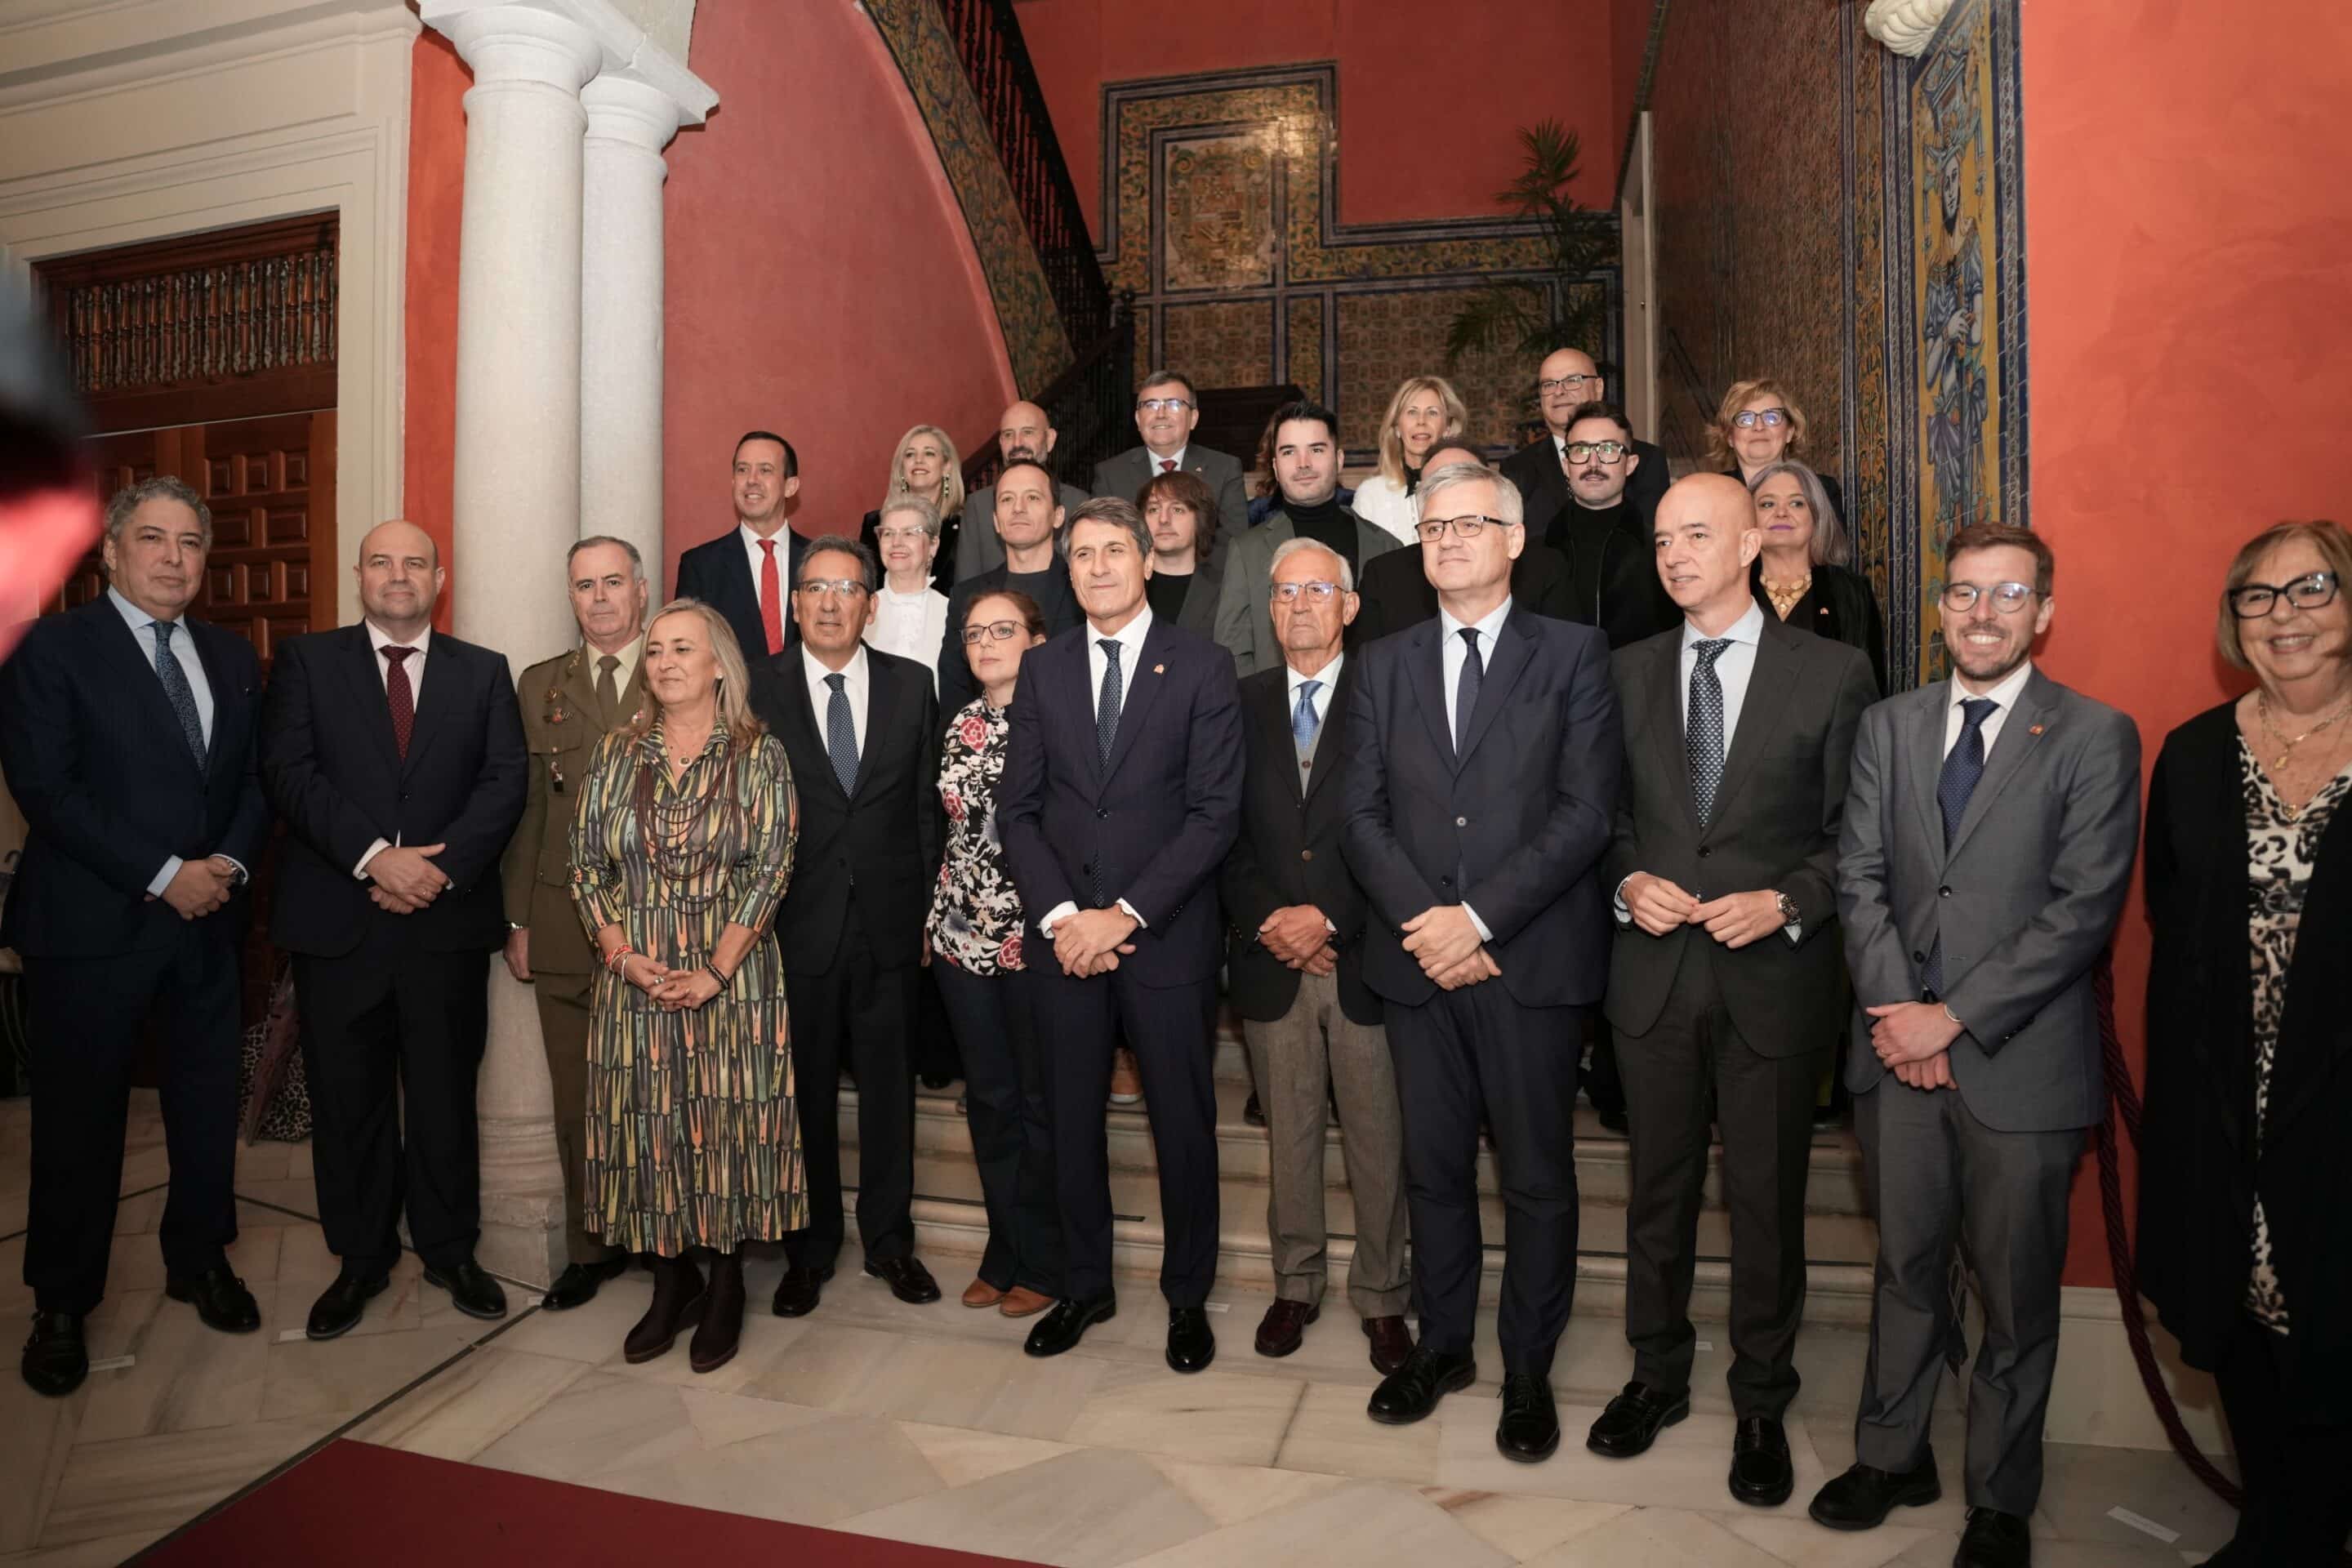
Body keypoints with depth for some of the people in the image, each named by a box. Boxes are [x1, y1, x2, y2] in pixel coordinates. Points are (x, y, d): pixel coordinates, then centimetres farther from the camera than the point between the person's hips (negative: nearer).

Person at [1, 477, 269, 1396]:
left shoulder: (233, 658, 11)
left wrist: (231, 862, -8)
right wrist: (164, 875, -16)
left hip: (209, 921, 4)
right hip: (92, 927, -4)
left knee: (209, 1103, 13)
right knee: (79, 1120, 7)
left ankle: (200, 1259, 32)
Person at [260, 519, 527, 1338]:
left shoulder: (484, 672, 9)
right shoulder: (305, 660, 6)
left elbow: (506, 780, 0)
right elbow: (288, 772, -6)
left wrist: (443, 866, -14)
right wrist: (375, 858, -18)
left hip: (448, 918, 0)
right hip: (337, 922, 0)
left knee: (445, 1093, 9)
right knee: (348, 1100, 9)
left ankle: (450, 1249, 24)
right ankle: (361, 1258, 26)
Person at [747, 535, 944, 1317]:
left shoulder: (911, 684, 4)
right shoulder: (758, 688, -1)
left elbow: (925, 805, 5)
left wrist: (926, 908, 2)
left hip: (887, 923, 2)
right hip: (797, 925, -1)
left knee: (888, 1087, 12)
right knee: (805, 1093, 10)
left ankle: (889, 1240, 28)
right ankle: (809, 1250, 27)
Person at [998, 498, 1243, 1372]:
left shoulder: (1201, 668, -3)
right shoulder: (1042, 670, 8)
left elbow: (1216, 811, -9)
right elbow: (1019, 807, 5)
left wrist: (1125, 914, -15)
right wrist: (1058, 916, -9)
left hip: (1167, 937, -3)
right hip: (1064, 936, 3)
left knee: (1184, 1121, 9)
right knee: (1073, 1119, 13)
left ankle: (1188, 1295, 29)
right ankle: (1083, 1286, 33)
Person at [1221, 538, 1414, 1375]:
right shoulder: (1241, 703, 8)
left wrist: (1328, 919, -12)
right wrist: (1266, 919, -7)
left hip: (1363, 954, -2)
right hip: (1270, 956, 2)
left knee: (1378, 1134, 6)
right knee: (1288, 1130, 12)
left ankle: (1381, 1296, 23)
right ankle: (1295, 1284, 29)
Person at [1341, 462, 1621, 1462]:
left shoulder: (1572, 656, 1)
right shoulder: (1383, 664, 11)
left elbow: (1587, 812, -8)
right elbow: (1361, 813, 4)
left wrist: (1479, 917, -15)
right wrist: (1420, 921, -10)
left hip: (1531, 958, -2)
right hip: (1417, 960, 3)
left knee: (1537, 1177, 8)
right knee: (1435, 1166, 14)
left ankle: (1527, 1369, 26)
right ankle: (1442, 1345, 32)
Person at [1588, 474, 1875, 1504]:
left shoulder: (1832, 672, -3)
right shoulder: (1629, 673, 6)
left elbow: (1854, 829, -1)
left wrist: (1784, 903, -16)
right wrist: (1628, 883, -8)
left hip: (1774, 977, -2)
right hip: (1654, 971, 3)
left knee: (1767, 1201, 11)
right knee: (1658, 1189, 15)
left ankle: (1761, 1403, 31)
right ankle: (1657, 1376, 35)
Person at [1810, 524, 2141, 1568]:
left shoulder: (2095, 736, -3)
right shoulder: (1888, 726, 8)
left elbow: (2084, 907, -11)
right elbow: (1860, 878, 3)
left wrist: (1954, 1016, -15)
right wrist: (1897, 1012, -8)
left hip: (2020, 1060, -3)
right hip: (1899, 1050, 3)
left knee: (2016, 1293, 10)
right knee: (1905, 1267, 16)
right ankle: (1893, 1455, 34)